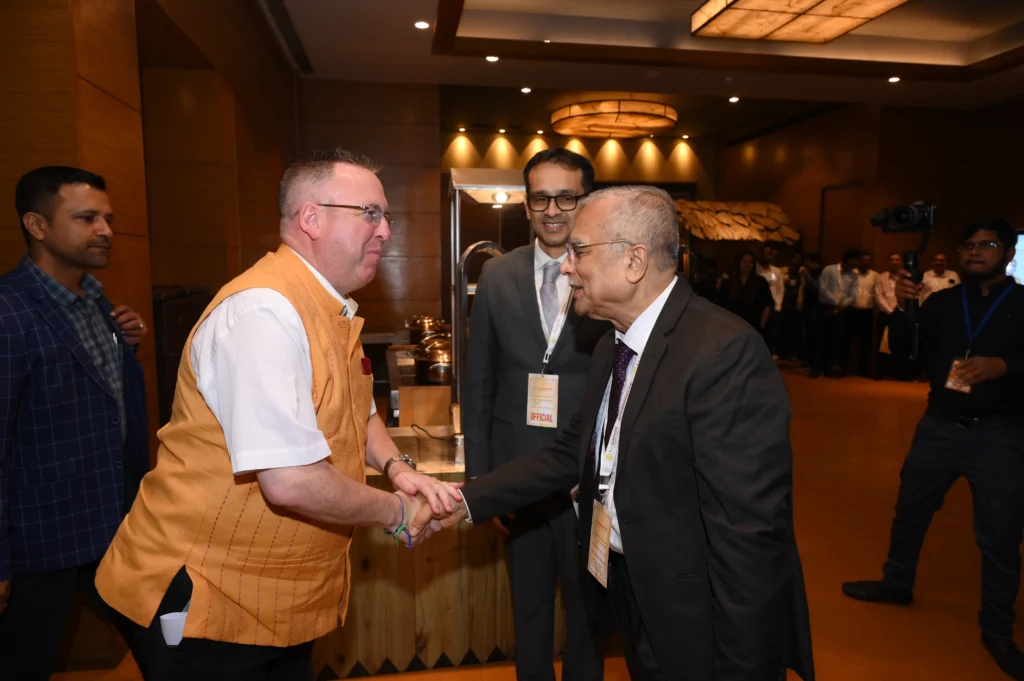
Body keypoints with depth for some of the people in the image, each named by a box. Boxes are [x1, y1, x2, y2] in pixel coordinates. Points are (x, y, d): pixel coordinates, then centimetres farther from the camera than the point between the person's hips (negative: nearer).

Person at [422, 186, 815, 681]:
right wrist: (470, 501, -1)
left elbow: (750, 531, -27)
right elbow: (571, 451, 5)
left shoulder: (725, 352, -27)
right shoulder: (612, 348, 3)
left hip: (700, 626, -7)